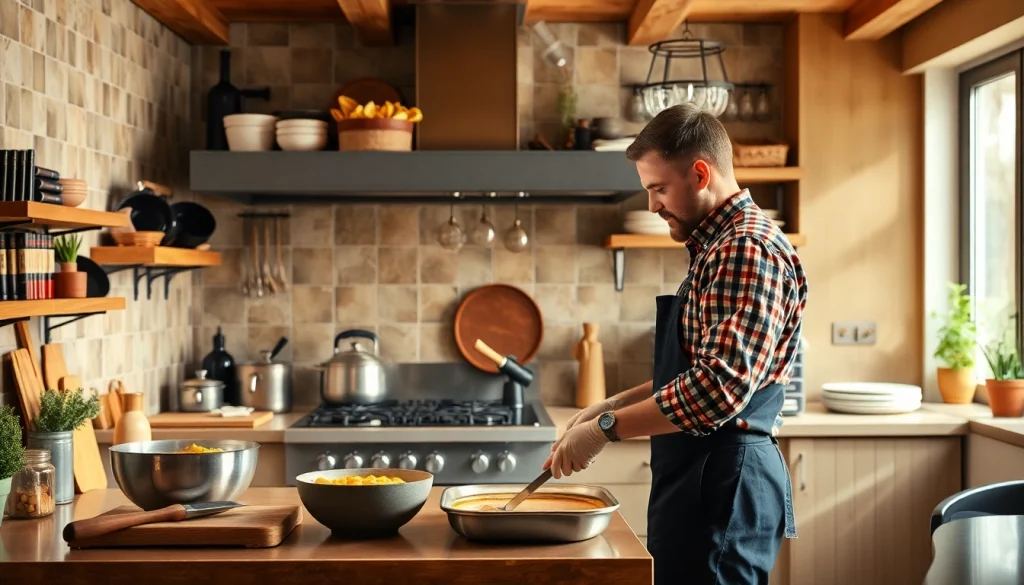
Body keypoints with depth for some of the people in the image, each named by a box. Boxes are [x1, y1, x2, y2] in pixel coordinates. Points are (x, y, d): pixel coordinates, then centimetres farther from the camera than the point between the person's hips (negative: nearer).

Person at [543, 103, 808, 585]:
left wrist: (606, 428, -20)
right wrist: (613, 406, 12)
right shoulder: (717, 248, 17)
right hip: (700, 478, 10)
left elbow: (719, 388, -27)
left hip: (724, 484, -10)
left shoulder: (749, 251, -17)